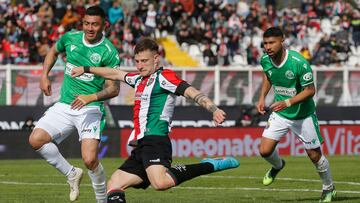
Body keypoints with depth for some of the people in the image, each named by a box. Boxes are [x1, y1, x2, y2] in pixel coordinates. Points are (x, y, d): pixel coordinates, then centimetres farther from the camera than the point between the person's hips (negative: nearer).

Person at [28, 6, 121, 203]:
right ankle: (71, 174, 7)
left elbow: (114, 88, -12)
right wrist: (44, 76, 14)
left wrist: (91, 97, -28)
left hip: (90, 108, -5)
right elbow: (53, 51, 26)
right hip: (64, 106, 5)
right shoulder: (70, 38, 3)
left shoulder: (109, 52, -11)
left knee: (90, 159, -20)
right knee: (36, 139, -13)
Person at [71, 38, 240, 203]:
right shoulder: (139, 79, 23)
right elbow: (115, 74, 40)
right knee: (113, 186, 3)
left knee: (160, 182, -34)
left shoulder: (163, 77, -3)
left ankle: (210, 166, -20)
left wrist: (213, 109, -32)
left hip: (155, 141, -10)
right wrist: (86, 69, 49)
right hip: (140, 146, 10)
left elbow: (191, 92, -16)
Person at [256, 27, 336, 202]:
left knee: (315, 155, 4)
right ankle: (277, 166, 29)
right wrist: (262, 98, 1)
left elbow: (310, 90, -21)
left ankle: (329, 189, 29)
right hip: (279, 114, 4)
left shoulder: (299, 63, -28)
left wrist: (287, 103, -29)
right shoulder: (265, 60, -11)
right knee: (265, 150, -8)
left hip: (303, 114, -4)